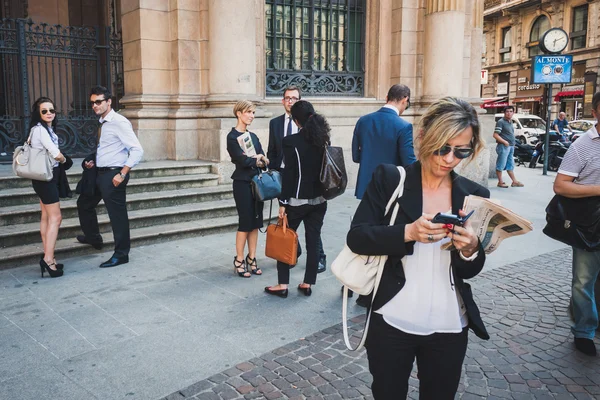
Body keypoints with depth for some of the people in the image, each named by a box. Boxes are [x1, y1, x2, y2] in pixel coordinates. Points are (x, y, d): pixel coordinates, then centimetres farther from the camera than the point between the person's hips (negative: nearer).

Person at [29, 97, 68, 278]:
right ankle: (48, 259, -9)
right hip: (45, 177, -9)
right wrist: (64, 159, -2)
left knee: (46, 217, 9)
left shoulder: (47, 128, 14)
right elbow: (56, 154, -21)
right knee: (55, 217, -9)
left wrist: (58, 158, -3)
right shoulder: (40, 129, -16)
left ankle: (47, 257, 14)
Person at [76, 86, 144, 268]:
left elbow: (137, 150, -21)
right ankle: (93, 238, 45)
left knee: (117, 214, -2)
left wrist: (122, 174, -23)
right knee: (84, 203, 24)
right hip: (99, 173, 10)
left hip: (113, 175, -10)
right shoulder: (102, 123, 12)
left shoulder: (119, 122, -15)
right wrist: (92, 161, 6)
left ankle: (121, 255, 11)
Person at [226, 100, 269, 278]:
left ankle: (251, 259, 17)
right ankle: (239, 261, 8)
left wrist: (256, 159, -13)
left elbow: (265, 161, 7)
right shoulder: (233, 136, -8)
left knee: (255, 222, 8)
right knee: (245, 222, -3)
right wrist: (257, 159, -2)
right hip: (243, 183, -7)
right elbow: (242, 160, -18)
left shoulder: (253, 136, 14)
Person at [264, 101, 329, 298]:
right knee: (313, 241, 9)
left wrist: (283, 202, -10)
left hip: (297, 200, -5)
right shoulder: (323, 139, 2)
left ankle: (282, 284, 12)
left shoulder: (291, 141, -14)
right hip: (319, 199, 5)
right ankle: (308, 283, 15)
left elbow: (289, 174, -14)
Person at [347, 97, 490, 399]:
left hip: (449, 328, 3)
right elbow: (355, 238, -13)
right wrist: (408, 232, -27)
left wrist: (470, 249, -20)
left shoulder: (474, 195, -1)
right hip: (392, 324, -2)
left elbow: (470, 272, 3)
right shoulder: (389, 179, -8)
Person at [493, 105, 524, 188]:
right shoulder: (501, 122, -12)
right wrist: (505, 142, -21)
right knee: (501, 165, -2)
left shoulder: (510, 122, 15)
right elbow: (495, 135, -18)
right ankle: (500, 182, 5)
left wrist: (513, 144, 14)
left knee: (510, 165, 14)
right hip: (503, 146, -9)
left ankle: (514, 181, 19)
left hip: (511, 146, 9)